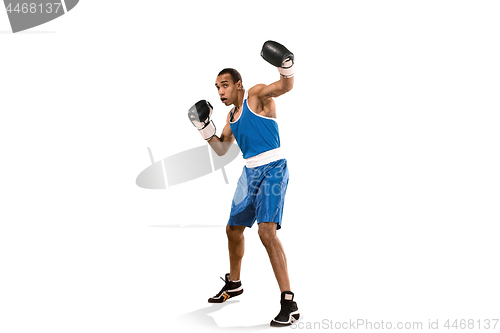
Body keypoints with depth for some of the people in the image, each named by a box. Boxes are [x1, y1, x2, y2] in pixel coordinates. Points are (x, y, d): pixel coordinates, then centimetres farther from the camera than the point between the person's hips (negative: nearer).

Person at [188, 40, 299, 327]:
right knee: (234, 229, 18)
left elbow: (285, 87, -24)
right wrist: (204, 127, 8)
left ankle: (289, 304, -21)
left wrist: (286, 66, -44)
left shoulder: (256, 95, -7)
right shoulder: (232, 115, 16)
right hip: (250, 172, 9)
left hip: (273, 169, -9)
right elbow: (221, 148, 23)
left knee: (267, 231, -23)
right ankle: (234, 284, 42)